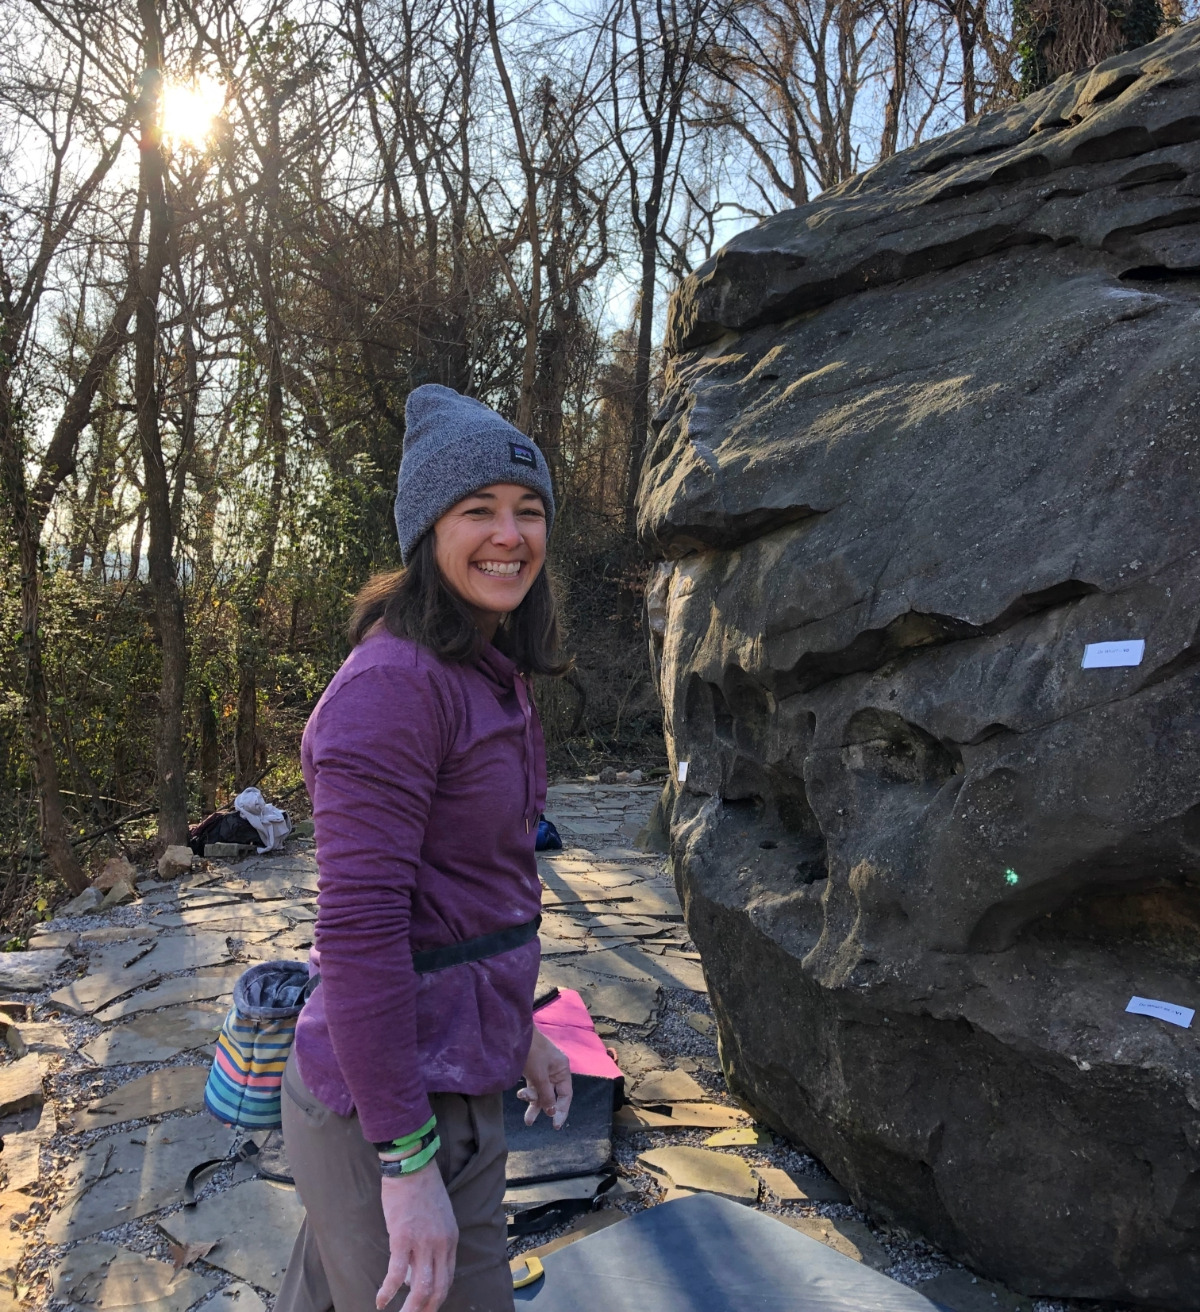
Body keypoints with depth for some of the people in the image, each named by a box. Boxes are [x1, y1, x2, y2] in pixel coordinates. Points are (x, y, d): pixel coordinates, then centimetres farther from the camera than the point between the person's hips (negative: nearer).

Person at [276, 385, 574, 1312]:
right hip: (392, 1104, -8)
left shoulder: (491, 676, 8)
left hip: (453, 1076, 9)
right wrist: (409, 1161, -21)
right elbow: (357, 926, -24)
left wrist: (518, 1027, 18)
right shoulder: (395, 679, -21)